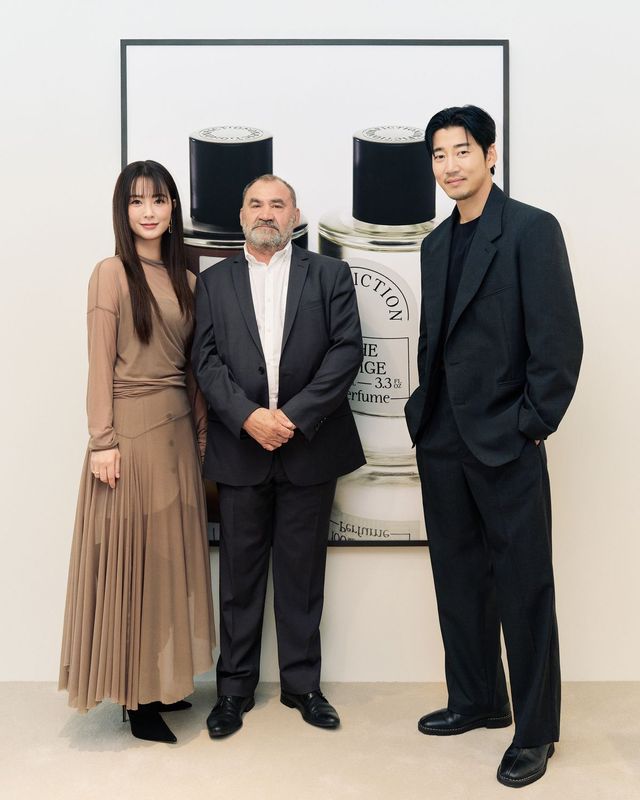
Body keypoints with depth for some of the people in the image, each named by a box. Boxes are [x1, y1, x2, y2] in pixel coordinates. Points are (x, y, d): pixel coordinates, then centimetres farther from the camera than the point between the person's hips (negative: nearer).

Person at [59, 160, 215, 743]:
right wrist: (103, 442, -13)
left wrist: (201, 429, 8)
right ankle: (136, 697, 13)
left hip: (178, 428, 6)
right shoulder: (112, 274, -6)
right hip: (132, 428, -6)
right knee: (131, 556, 1)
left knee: (170, 554, 11)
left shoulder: (185, 280, 11)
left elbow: (192, 364, 13)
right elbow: (100, 365, -9)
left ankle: (161, 683, 25)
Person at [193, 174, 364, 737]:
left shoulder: (329, 274, 6)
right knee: (240, 573, 8)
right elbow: (206, 360, 1)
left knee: (303, 573, 8)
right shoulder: (214, 282, 9)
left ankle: (302, 684, 22)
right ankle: (235, 688, 21)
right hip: (239, 446, 1)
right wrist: (249, 416, -14)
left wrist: (295, 416, -13)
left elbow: (347, 350, -4)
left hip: (309, 446, 0)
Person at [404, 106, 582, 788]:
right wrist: (425, 412, 9)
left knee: (523, 587, 2)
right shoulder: (436, 243, 14)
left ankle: (535, 729, 16)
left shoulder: (532, 229, -7)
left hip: (506, 442, -7)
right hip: (442, 439, 7)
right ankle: (477, 700, 31)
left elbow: (559, 339, -12)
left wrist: (532, 425, -13)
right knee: (459, 578, 14)